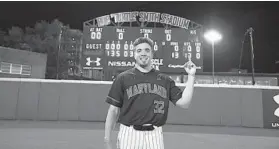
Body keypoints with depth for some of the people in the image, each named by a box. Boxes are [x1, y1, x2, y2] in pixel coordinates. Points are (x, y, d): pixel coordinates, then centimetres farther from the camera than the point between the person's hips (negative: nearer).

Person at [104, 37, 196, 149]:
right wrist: (107, 140, -5)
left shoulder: (165, 80, 7)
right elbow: (113, 110, 0)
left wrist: (191, 76, -1)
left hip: (155, 136, 2)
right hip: (129, 135, -1)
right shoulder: (123, 78, 1)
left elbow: (184, 103, 2)